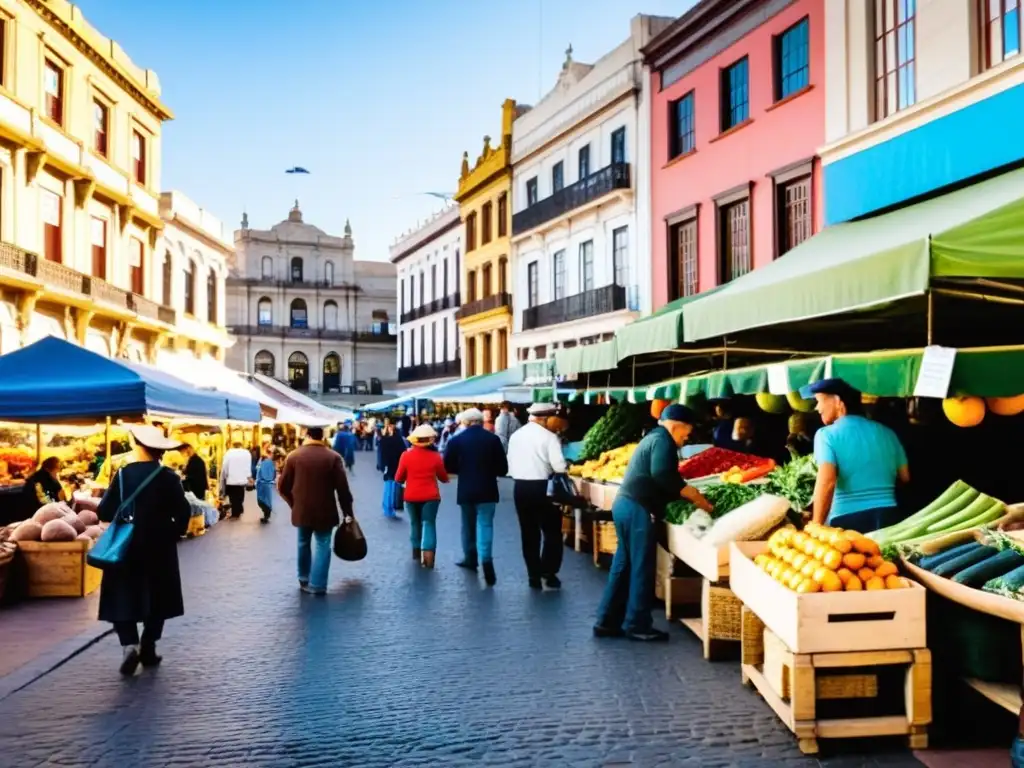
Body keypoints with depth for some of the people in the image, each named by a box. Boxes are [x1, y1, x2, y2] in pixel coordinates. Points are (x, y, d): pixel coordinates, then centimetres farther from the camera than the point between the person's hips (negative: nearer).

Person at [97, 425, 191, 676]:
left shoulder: (123, 474, -6)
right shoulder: (168, 477, -8)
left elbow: (104, 512, -7)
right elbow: (183, 512, -11)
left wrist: (123, 517, 14)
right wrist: (175, 532, 6)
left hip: (126, 547, 0)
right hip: (159, 547, 0)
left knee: (123, 597, 6)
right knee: (157, 598, 14)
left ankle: (130, 644, -13)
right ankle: (148, 648, 16)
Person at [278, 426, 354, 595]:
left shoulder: (293, 456, -4)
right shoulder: (333, 457, -10)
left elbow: (283, 487, 1)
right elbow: (342, 487, -10)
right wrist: (347, 511, 1)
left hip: (301, 510, 2)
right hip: (324, 511, -2)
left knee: (304, 544, 19)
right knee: (322, 546, 4)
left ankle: (304, 580, 29)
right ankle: (317, 585, -2)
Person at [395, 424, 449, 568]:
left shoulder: (406, 455, -7)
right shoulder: (435, 456, -7)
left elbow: (398, 478, 0)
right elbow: (444, 478, 4)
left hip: (411, 496, 2)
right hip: (430, 496, -2)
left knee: (415, 523, 19)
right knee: (429, 523, 0)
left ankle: (416, 551, 30)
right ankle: (428, 556, -13)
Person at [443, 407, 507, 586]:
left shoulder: (456, 440, -4)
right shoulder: (493, 439, -4)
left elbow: (448, 466, -1)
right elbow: (503, 468, -2)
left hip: (466, 490, 1)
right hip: (487, 490, -1)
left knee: (468, 525, 18)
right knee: (485, 524, -2)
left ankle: (470, 558, 28)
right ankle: (486, 559, -20)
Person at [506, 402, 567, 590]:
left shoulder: (515, 436, 6)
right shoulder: (548, 436, -11)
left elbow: (510, 464, 9)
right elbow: (559, 466, -16)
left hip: (520, 487, 5)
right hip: (542, 487, -5)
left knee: (529, 533, 11)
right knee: (552, 532, 9)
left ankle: (534, 575, 14)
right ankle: (549, 573, 5)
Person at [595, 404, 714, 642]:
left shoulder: (653, 437, 23)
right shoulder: (663, 440, -9)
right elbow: (662, 475, -24)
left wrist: (688, 494, 16)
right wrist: (693, 495, -17)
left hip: (625, 505, 10)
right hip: (638, 509, -10)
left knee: (624, 565, 13)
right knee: (642, 568, -3)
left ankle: (607, 621, 16)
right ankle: (637, 625, 3)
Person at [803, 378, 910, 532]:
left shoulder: (827, 434, -6)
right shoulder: (886, 432, 13)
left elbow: (827, 482, -18)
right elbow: (905, 476, 19)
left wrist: (816, 525, -14)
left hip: (847, 520, -5)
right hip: (888, 516, 5)